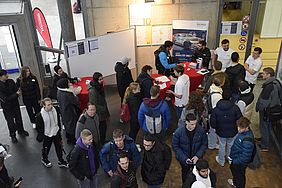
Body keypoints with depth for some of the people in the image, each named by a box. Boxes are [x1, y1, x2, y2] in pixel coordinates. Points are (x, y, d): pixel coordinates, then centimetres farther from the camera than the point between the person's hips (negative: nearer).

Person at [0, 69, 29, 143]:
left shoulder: (11, 81, -7)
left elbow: (17, 90, -2)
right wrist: (16, 94, -17)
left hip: (15, 104, 4)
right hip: (7, 107, -4)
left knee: (19, 118, 19)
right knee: (10, 122, 9)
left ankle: (21, 131, 42)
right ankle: (13, 135, 30)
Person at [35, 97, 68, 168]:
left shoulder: (55, 111, -10)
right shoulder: (40, 115, -23)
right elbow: (39, 127, -12)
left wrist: (59, 130, 12)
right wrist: (41, 136, -9)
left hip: (56, 133, 4)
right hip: (47, 134, -3)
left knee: (59, 147, 14)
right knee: (46, 148, 18)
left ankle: (61, 161, 32)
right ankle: (44, 159, 47)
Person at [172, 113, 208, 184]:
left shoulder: (201, 130, -20)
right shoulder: (178, 132, -24)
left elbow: (204, 144, -7)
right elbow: (175, 146, -15)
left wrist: (198, 156, -18)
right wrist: (184, 158, -22)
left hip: (197, 158, 1)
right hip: (184, 159, -1)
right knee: (185, 174, 24)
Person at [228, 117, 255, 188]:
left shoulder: (247, 141, -40)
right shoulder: (242, 132, -13)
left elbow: (245, 156, -33)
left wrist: (235, 161, -20)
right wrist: (232, 154, 12)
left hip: (240, 163, -9)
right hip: (235, 158, 9)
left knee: (239, 175, 19)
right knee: (233, 169, 33)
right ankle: (235, 182, 61)